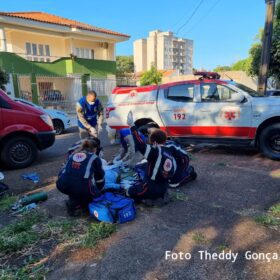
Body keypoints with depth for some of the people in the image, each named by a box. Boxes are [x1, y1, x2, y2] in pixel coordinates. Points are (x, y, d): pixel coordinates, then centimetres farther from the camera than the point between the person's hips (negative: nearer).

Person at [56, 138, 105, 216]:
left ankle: (73, 202, 16)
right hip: (81, 186, -5)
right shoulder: (95, 158, 16)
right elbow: (100, 177, 25)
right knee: (96, 193, 24)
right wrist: (98, 190, 45)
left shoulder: (73, 154, 26)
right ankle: (76, 205, 6)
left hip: (62, 185, 5)